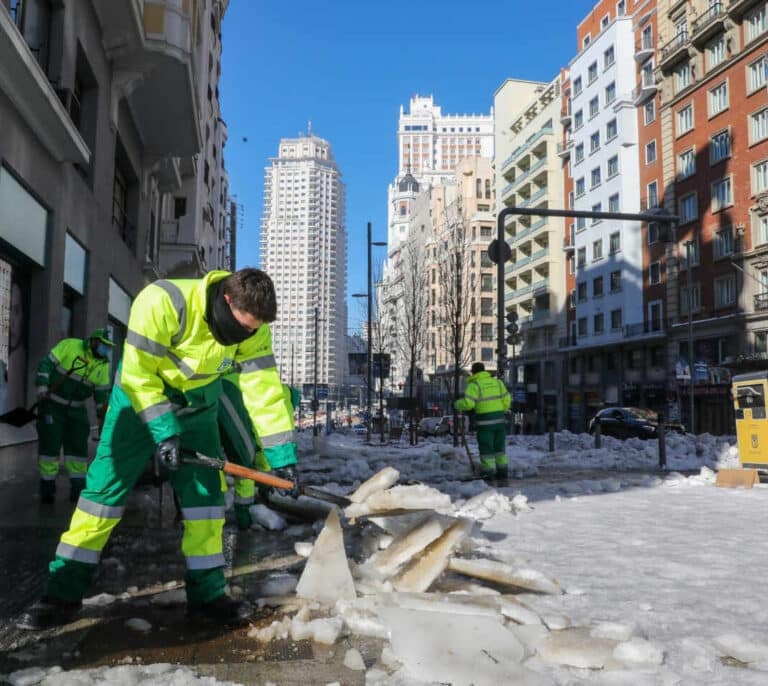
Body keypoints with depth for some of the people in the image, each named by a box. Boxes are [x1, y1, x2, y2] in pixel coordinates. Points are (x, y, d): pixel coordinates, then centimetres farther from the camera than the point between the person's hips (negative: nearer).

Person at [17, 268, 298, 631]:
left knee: (205, 495, 0)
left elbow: (265, 391, -18)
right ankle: (62, 594, 9)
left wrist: (282, 455, -21)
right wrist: (164, 432, -31)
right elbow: (139, 375, -28)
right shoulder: (161, 302, -34)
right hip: (139, 399, -3)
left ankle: (207, 595, 12)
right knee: (104, 490, -3)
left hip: (197, 409, 4)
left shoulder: (252, 328, -20)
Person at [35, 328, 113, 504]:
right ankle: (47, 486, 8)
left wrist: (103, 416, 1)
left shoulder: (103, 365, 0)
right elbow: (46, 364, -13)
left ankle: (78, 487, 11)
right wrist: (42, 390, -20)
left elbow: (102, 392, 6)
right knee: (50, 443, -4)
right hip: (52, 404, -5)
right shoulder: (69, 345, -14)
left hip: (76, 409, 5)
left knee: (78, 445, 3)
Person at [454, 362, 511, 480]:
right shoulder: (497, 382, 9)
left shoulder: (474, 385, -8)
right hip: (499, 419, 5)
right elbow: (506, 399, 8)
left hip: (485, 420, -5)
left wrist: (457, 404, 3)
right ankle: (503, 470, 15)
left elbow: (467, 403, -17)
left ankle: (488, 472, 2)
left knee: (486, 447, 2)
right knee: (499, 446, 14)